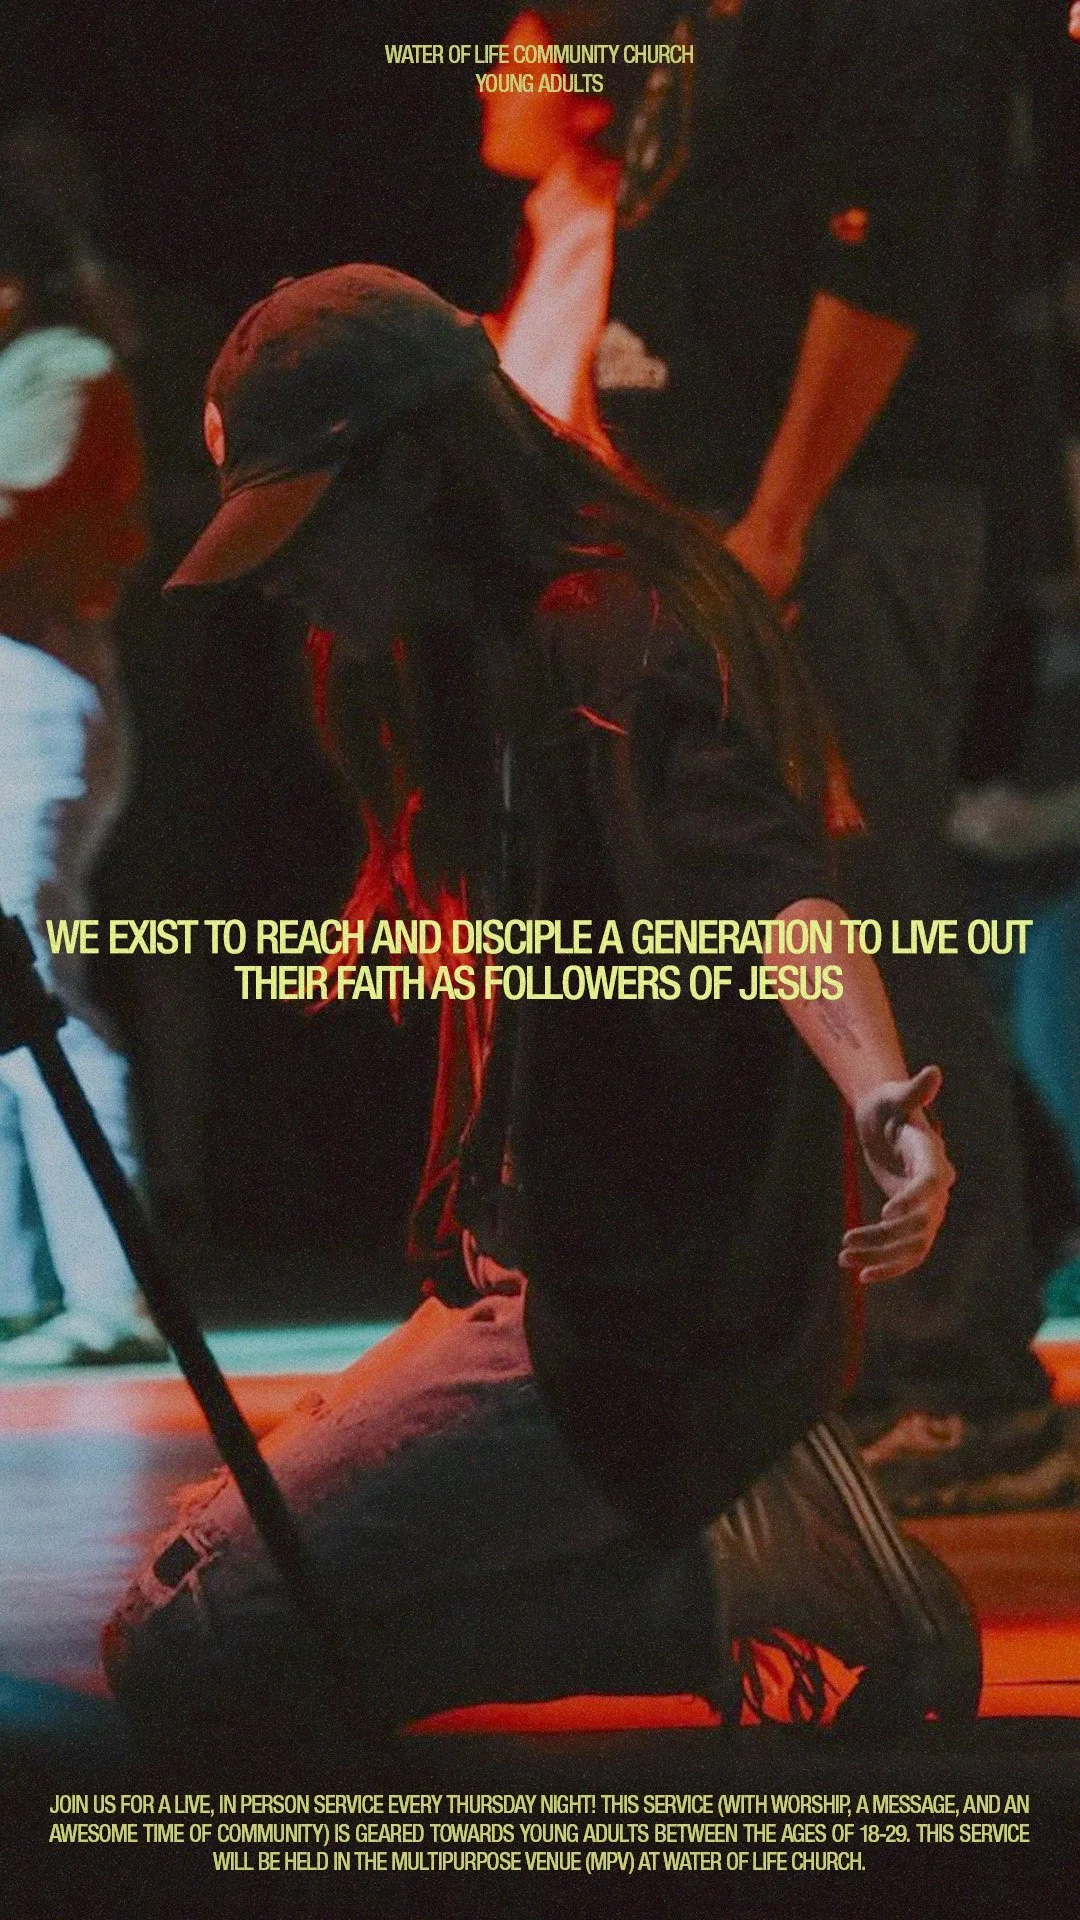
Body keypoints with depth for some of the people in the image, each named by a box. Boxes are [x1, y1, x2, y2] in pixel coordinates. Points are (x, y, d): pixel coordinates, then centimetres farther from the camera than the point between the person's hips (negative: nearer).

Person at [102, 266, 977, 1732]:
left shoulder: (615, 640, -19)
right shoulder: (484, 653, 12)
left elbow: (762, 874, -39)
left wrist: (889, 1104, -57)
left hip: (633, 1333, -11)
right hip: (559, 1284, 11)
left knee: (187, 1644, -16)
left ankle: (737, 1594, -9)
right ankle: (740, 1517, 12)